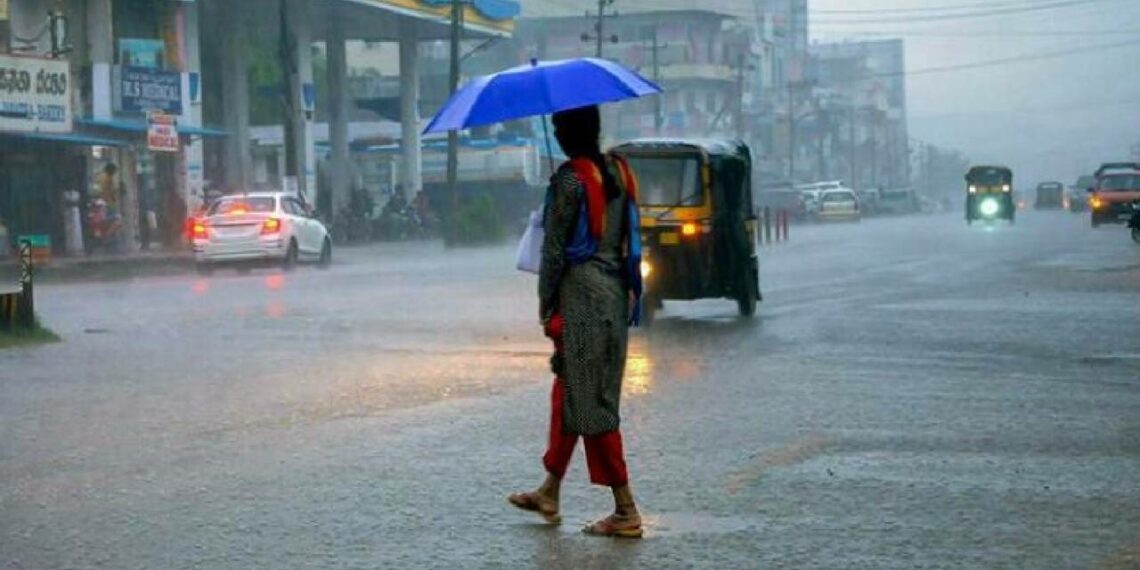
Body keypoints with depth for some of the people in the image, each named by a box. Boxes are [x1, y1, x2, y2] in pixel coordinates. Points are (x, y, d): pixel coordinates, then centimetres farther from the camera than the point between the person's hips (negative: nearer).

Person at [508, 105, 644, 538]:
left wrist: (545, 303, -4)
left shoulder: (570, 179, -14)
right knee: (568, 392, 18)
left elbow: (554, 248, -12)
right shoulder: (619, 171, 9)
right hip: (616, 291, 8)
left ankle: (626, 511, -4)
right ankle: (549, 494, 28)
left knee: (591, 403, -4)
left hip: (582, 292, -8)